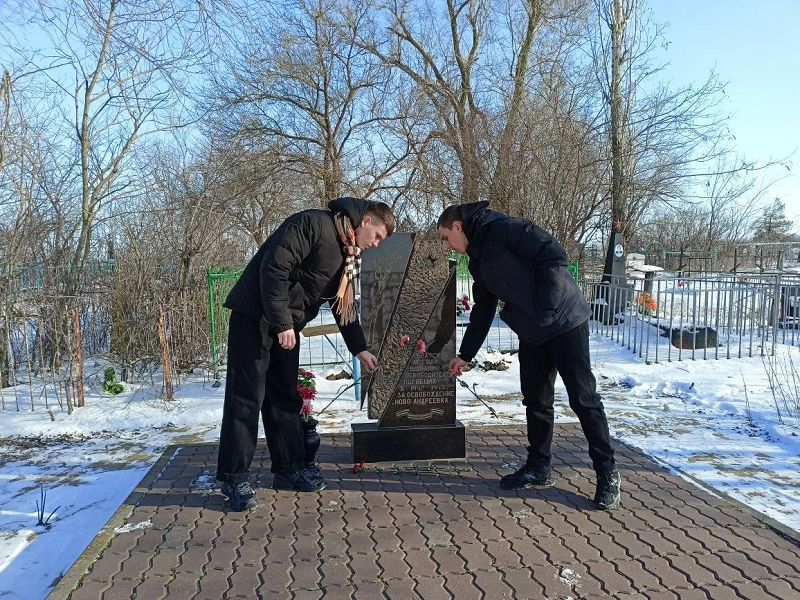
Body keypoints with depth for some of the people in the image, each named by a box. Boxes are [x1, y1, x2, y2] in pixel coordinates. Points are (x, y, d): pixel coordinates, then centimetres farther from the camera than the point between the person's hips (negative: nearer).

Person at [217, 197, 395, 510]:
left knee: (286, 397, 10)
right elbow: (274, 267, -24)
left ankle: (288, 469, 20)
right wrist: (282, 323, -23)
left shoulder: (349, 255, 11)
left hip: (288, 326, 9)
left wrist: (360, 349, 15)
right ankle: (233, 477, 4)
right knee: (246, 396, -5)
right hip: (255, 314, -9)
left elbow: (345, 306, 18)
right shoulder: (314, 224, -17)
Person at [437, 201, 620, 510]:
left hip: (565, 322, -9)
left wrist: (544, 305, -19)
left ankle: (607, 474, 8)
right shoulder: (478, 260, 14)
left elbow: (554, 253, -20)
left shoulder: (502, 229, -13)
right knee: (536, 401, 11)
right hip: (531, 334, 9)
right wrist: (465, 355, 21)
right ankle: (539, 468, 23)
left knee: (583, 399, -3)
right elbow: (482, 313, 20)